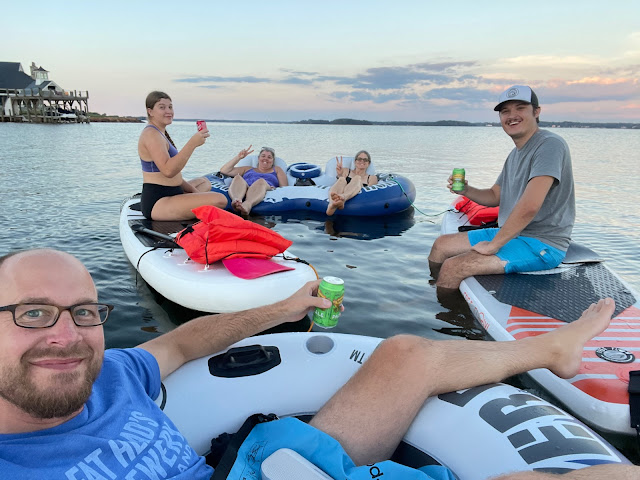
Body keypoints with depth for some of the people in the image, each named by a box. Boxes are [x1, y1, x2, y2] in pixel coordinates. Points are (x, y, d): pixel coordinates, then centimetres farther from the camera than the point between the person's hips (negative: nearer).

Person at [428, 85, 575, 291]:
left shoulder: (549, 145, -17)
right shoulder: (515, 154, 14)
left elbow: (529, 207, -27)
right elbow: (495, 196, 21)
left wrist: (493, 245, -19)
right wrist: (466, 190, -1)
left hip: (543, 244, -10)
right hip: (511, 234, 10)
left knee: (452, 267, -22)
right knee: (441, 245, 11)